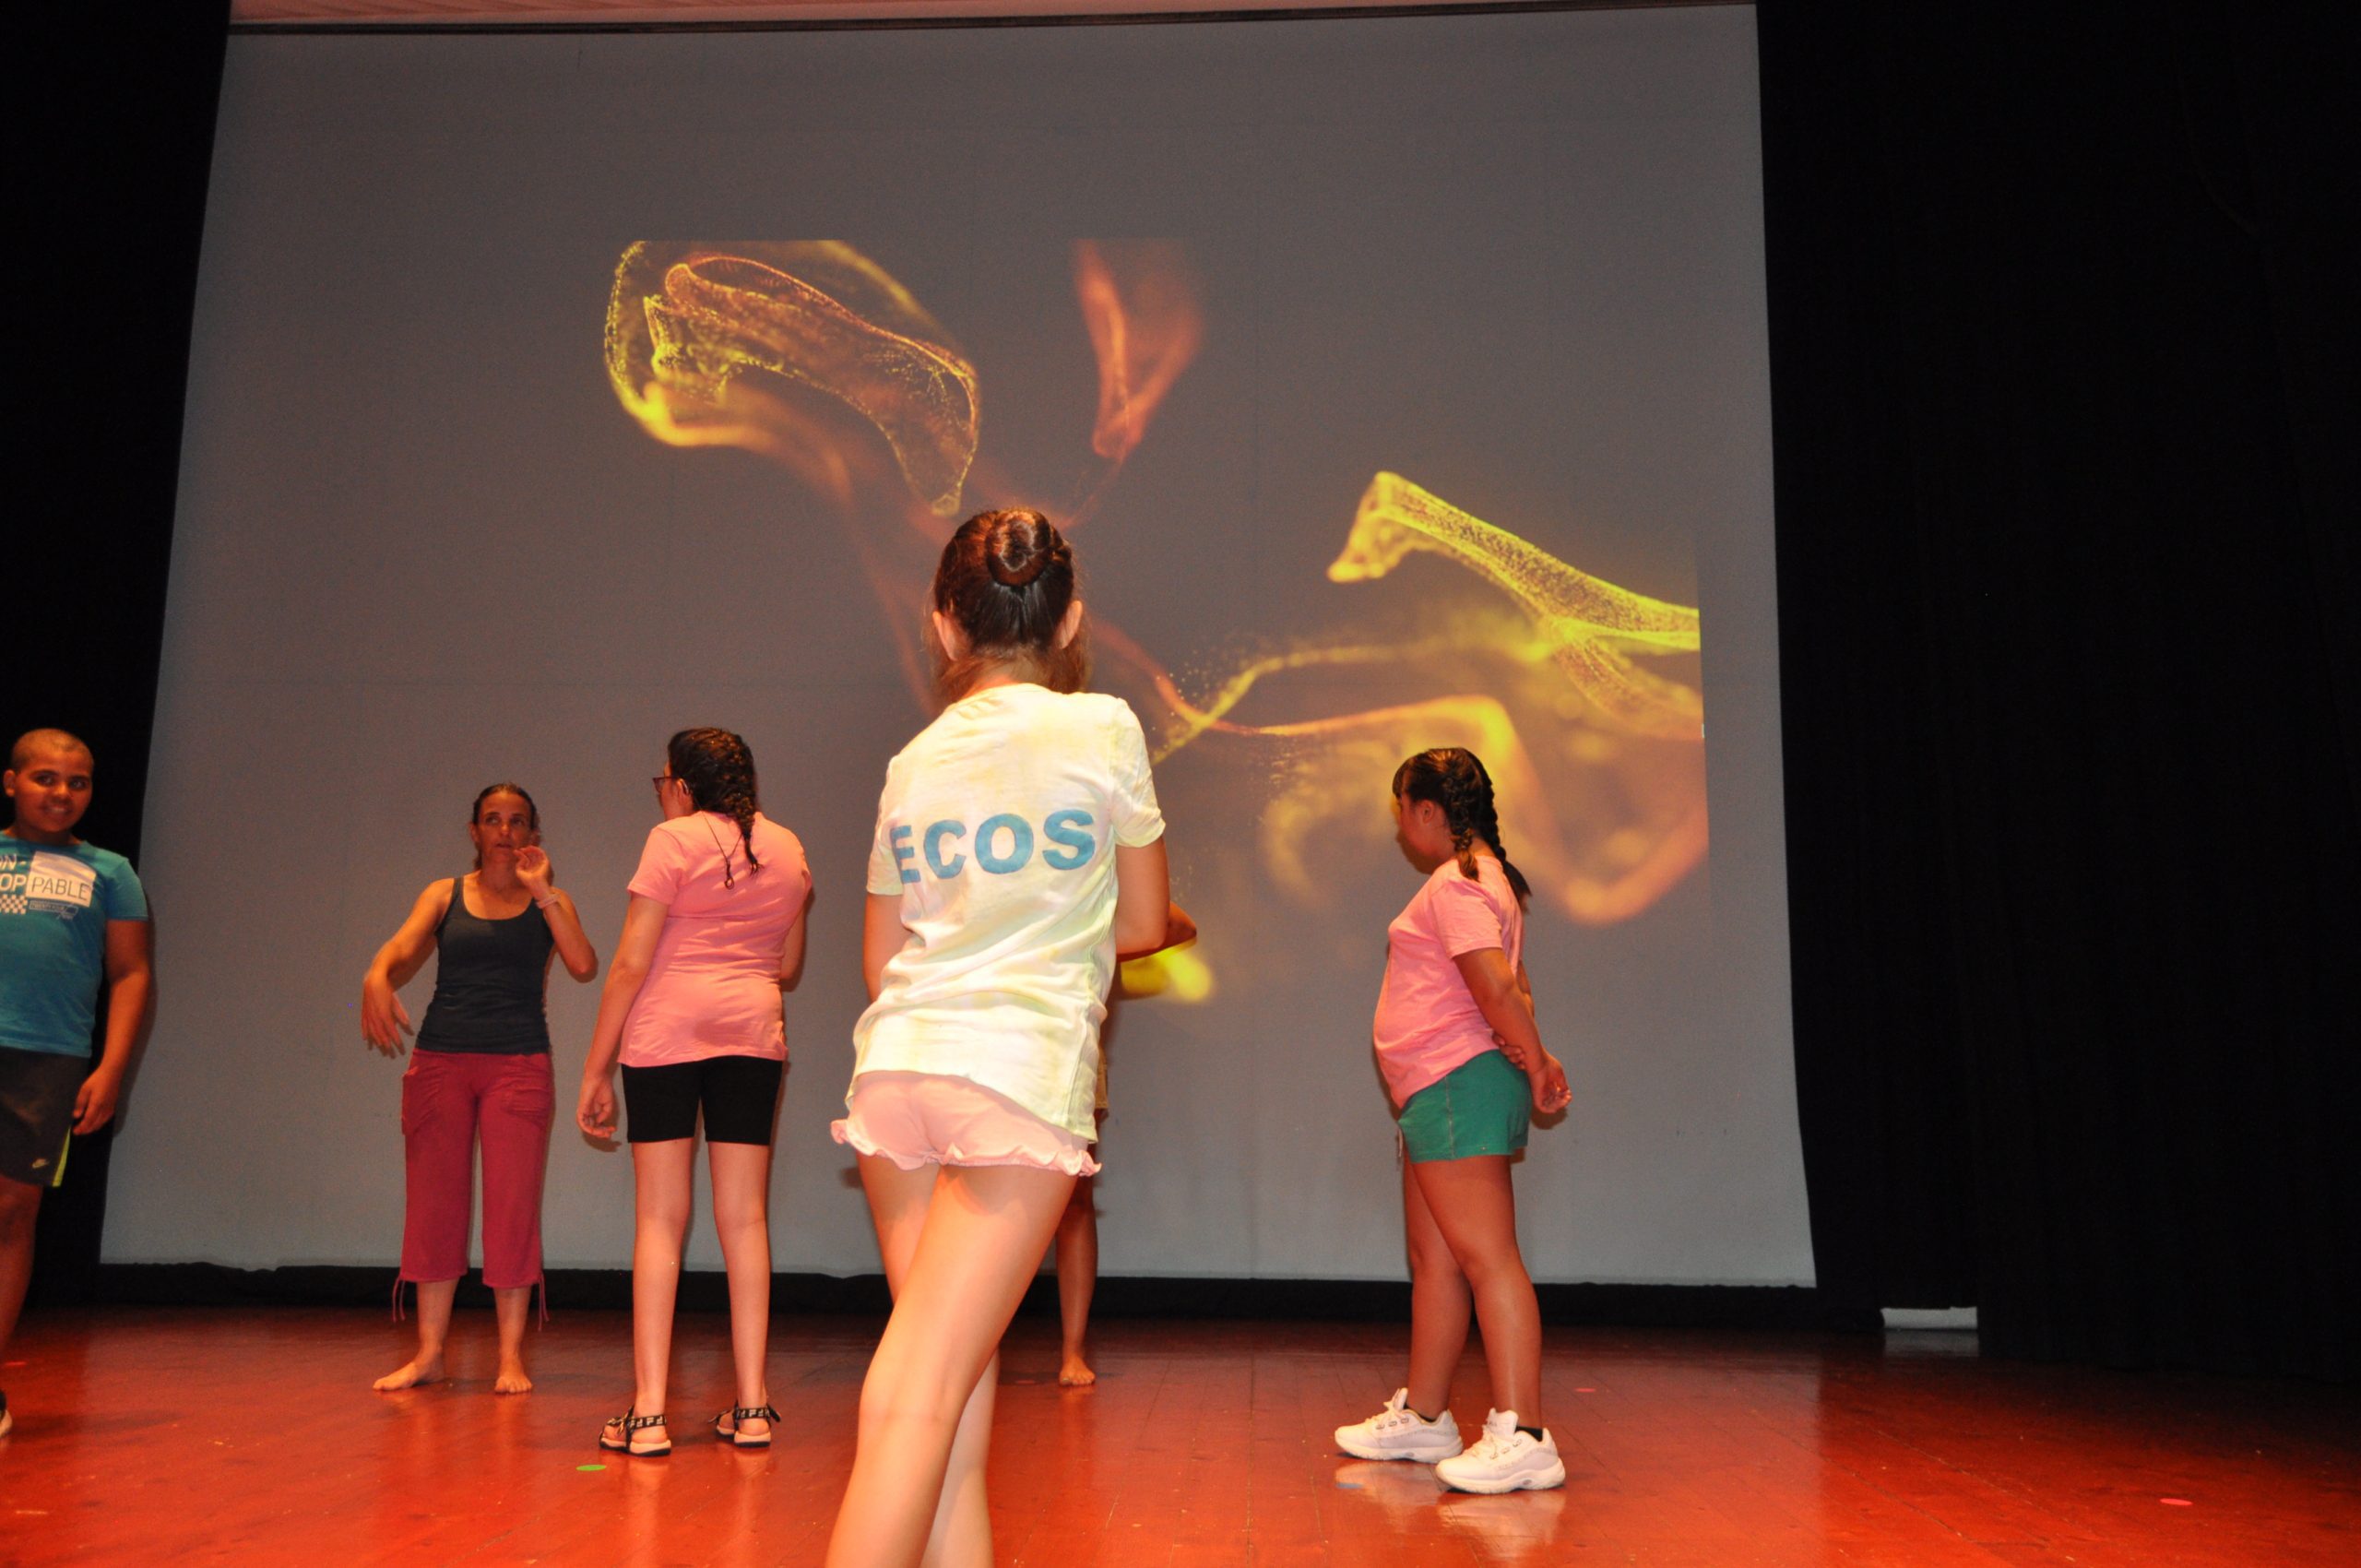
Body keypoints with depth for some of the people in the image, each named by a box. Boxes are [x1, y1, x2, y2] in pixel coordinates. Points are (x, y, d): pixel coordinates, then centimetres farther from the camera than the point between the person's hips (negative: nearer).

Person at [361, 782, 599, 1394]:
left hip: (519, 1063, -1)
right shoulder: (445, 895, 12)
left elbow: (584, 965, -8)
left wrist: (540, 892, -11)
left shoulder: (549, 901, 9)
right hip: (440, 1060, 1)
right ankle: (429, 1352, 11)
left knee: (513, 1206, -4)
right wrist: (377, 979, -29)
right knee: (433, 1203, 2)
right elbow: (402, 948, -6)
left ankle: (511, 1356, 3)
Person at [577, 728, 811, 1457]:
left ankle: (649, 1412, -1)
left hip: (666, 1029, -3)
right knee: (745, 1217, 6)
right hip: (754, 1034, 4)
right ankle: (751, 1406, 7)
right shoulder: (788, 848, 12)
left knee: (660, 1218, 0)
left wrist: (596, 1070, -2)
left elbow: (629, 964, -6)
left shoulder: (673, 840, -2)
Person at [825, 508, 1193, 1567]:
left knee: (959, 1388, 12)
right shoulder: (1103, 727, 2)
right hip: (1022, 1074, -4)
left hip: (895, 1067, 5)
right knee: (926, 1393, -6)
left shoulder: (913, 761, 13)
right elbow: (1141, 926, 9)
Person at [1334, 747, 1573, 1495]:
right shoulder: (1480, 878, 20)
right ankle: (1422, 1416, 26)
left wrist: (1536, 1065, -13)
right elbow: (1511, 988, 16)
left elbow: (1498, 988, -23)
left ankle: (1521, 1438, -10)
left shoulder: (1454, 883, -13)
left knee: (1486, 1257, -11)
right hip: (1443, 1094, 11)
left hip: (1457, 1087, -11)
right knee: (1433, 1257, 16)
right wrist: (1534, 1061, 5)